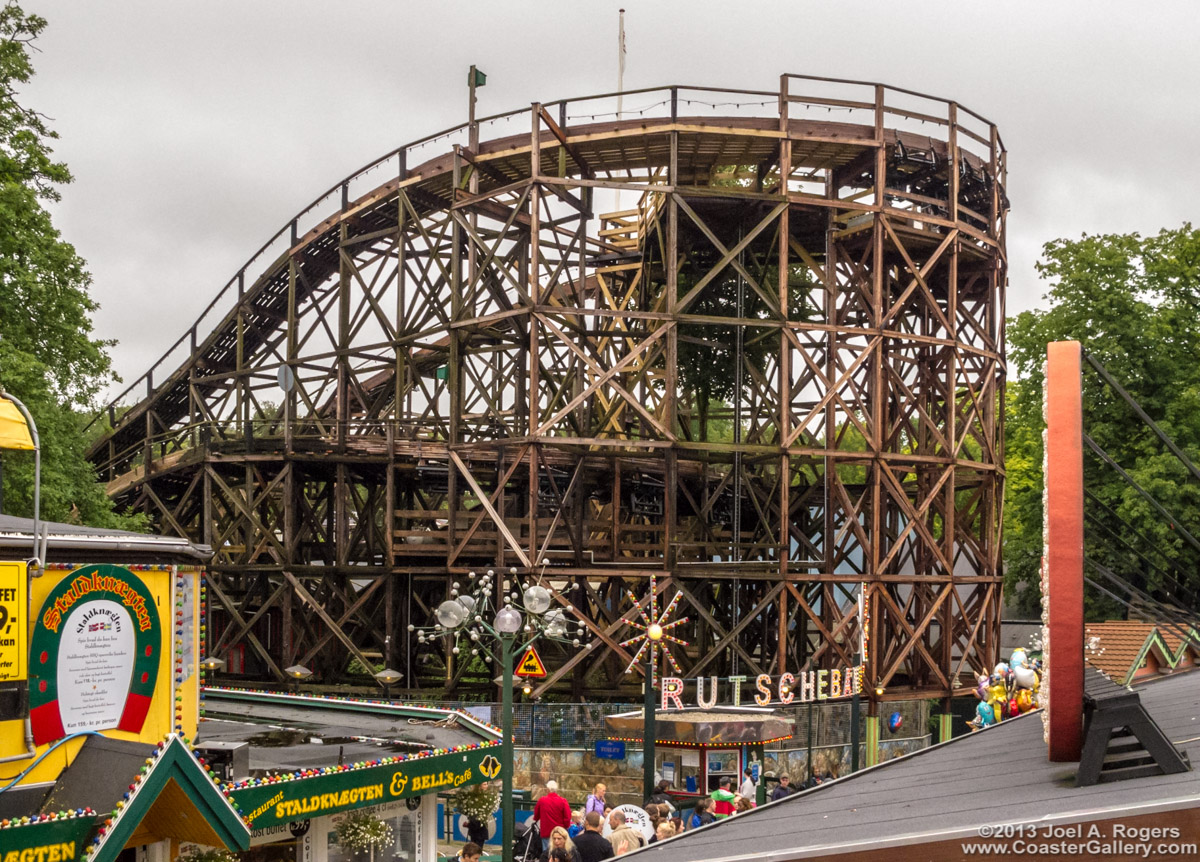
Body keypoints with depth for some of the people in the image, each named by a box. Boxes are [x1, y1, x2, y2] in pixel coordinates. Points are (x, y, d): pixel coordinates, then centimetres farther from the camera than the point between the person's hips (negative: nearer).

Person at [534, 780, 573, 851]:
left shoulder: (541, 801, -4)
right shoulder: (563, 802, -8)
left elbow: (536, 817, 11)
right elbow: (567, 818, -8)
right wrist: (565, 827, 10)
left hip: (545, 832, 0)